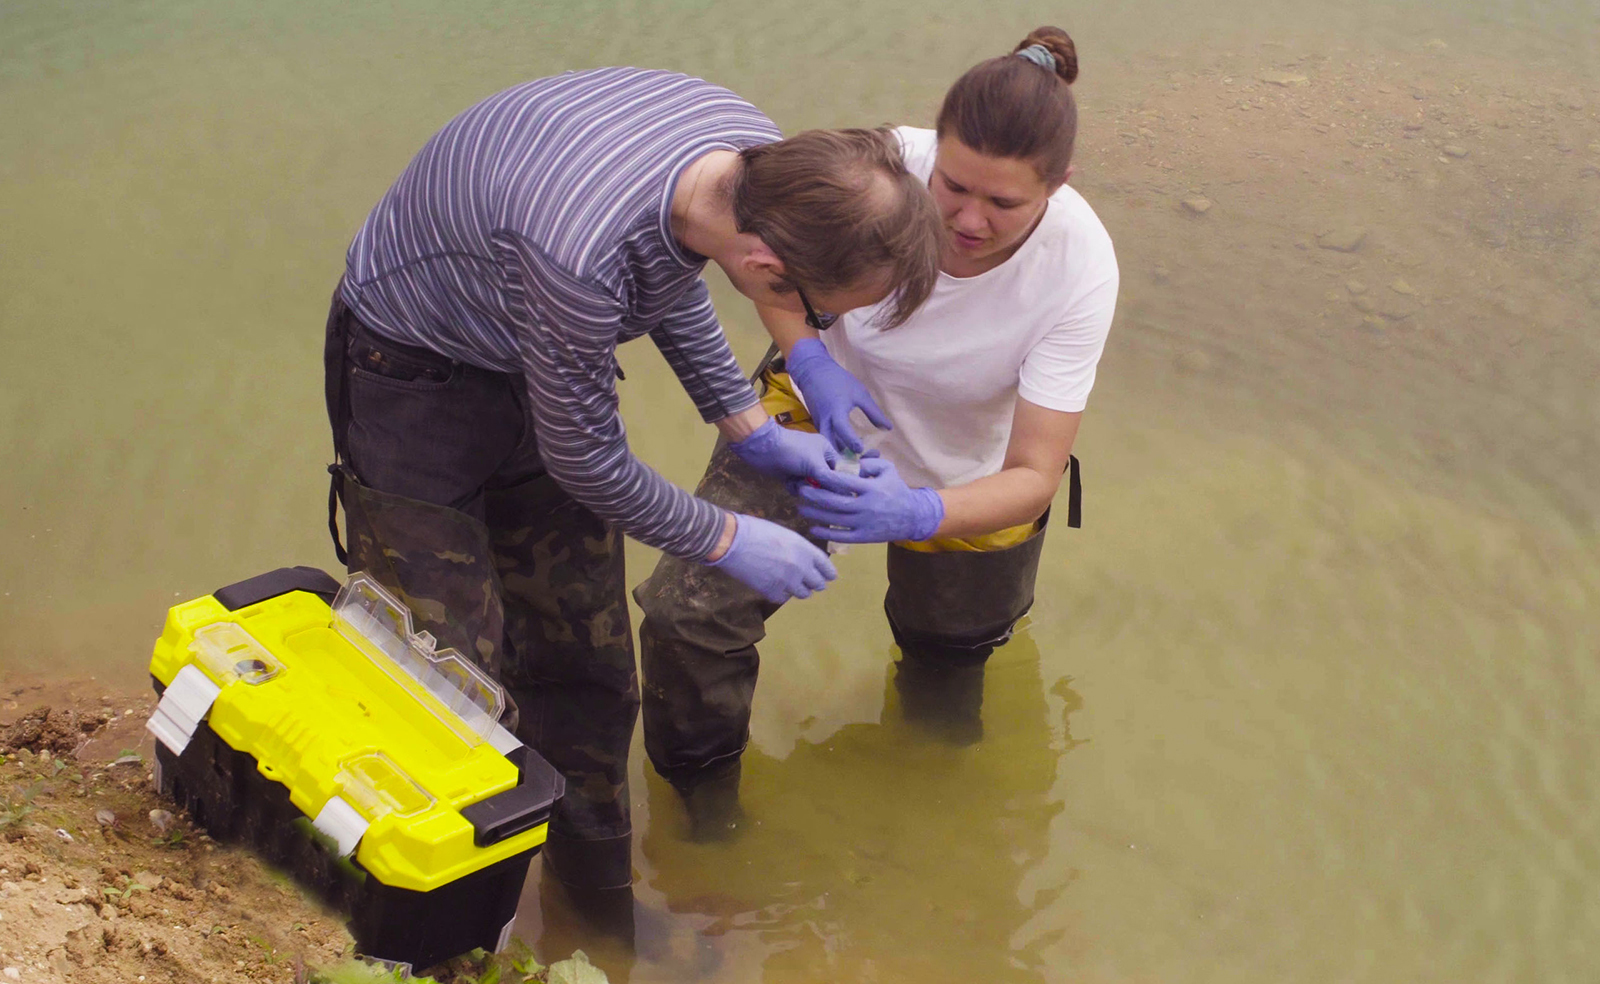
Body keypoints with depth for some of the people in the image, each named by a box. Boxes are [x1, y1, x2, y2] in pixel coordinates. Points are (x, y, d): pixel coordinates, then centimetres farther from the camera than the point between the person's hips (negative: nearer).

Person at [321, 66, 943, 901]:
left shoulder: (759, 162, -20)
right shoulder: (581, 254, -43)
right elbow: (583, 458, -23)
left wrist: (751, 430, 8)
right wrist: (727, 542, -9)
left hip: (542, 360, 7)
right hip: (416, 380, -7)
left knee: (586, 663, 12)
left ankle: (596, 895, 31)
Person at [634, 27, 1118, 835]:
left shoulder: (1079, 271, -33)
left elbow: (1033, 479, -31)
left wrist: (917, 513, -51)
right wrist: (810, 361, -29)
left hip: (963, 479, 0)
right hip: (823, 407, 0)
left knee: (950, 653, 22)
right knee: (686, 609, -16)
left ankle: (937, 675, 62)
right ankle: (701, 785, 14)